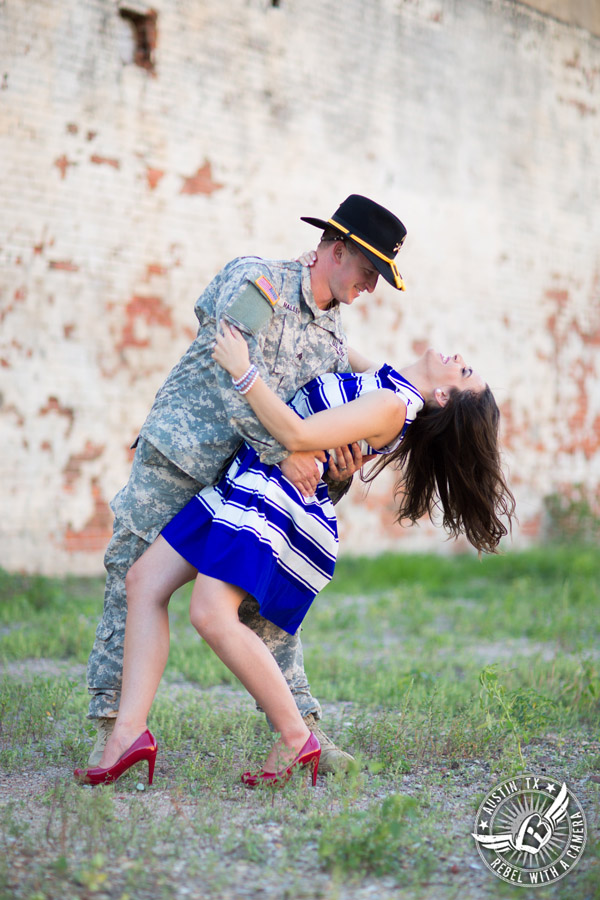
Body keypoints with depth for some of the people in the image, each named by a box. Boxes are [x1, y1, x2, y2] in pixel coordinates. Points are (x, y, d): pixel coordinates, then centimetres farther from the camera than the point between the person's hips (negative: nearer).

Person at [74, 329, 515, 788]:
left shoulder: (392, 405, -17)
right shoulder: (386, 386, 11)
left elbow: (298, 434, -22)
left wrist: (244, 372, -17)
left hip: (276, 497, -10)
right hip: (249, 483, 10)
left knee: (212, 614, -25)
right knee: (146, 580, 1)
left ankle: (296, 737, -9)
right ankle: (130, 731, -4)